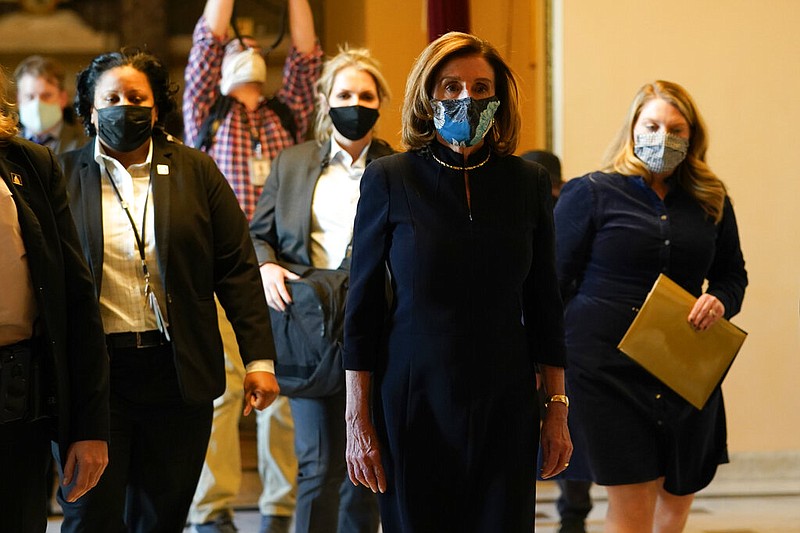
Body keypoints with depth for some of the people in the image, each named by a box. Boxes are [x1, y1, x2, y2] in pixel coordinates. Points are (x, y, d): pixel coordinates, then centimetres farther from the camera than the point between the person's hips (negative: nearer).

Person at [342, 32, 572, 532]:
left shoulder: (528, 182, 4)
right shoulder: (389, 180, -3)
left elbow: (545, 304, 9)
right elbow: (363, 307, -1)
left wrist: (557, 410, 6)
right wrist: (358, 421, -4)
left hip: (505, 405, 2)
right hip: (413, 405, -2)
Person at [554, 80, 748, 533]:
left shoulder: (711, 202, 10)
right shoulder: (591, 194, -1)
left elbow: (733, 274, 20)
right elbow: (553, 279, -1)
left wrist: (721, 301, -4)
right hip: (609, 367, -5)